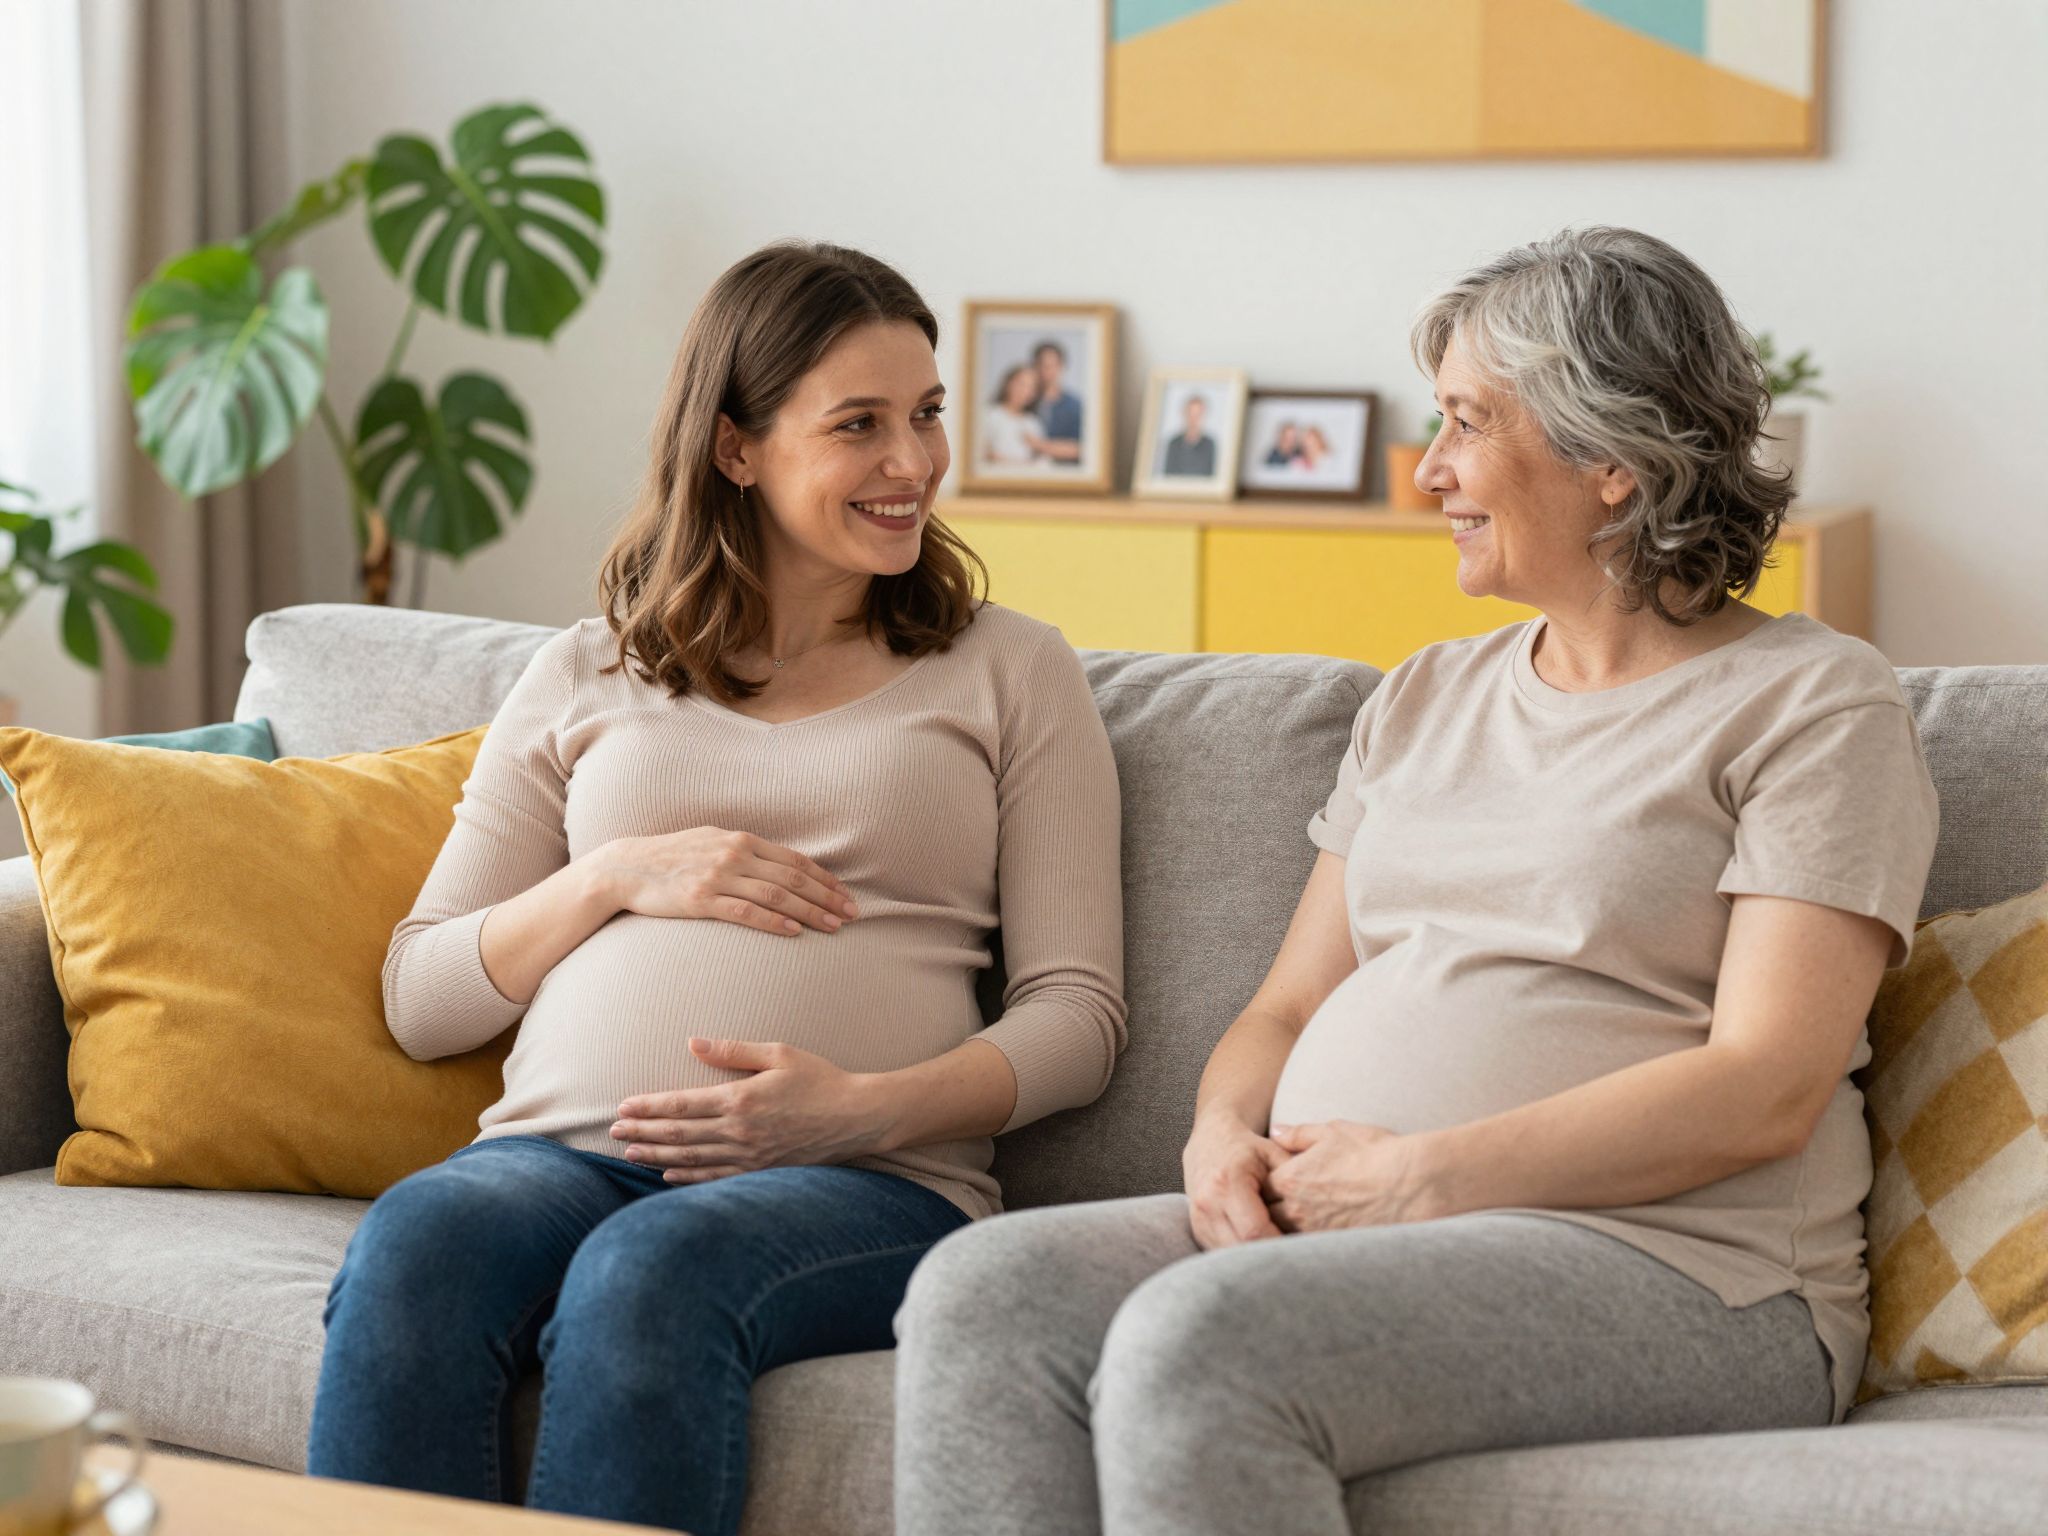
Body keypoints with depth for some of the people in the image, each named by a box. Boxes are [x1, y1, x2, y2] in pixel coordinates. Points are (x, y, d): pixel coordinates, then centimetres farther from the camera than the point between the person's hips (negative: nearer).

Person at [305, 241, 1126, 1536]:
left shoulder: (1010, 671, 18)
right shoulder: (585, 678, 22)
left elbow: (1078, 1011, 9)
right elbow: (420, 1001, 18)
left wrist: (865, 1107, -9)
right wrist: (616, 877, 1)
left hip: (867, 1183, -2)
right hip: (560, 1148, 2)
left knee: (648, 1274, -38)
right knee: (414, 1246, -34)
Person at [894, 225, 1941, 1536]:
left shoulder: (1817, 705, 1)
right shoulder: (1425, 700, 23)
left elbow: (1765, 1091, -11)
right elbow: (1291, 1002, 21)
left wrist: (1424, 1174, -16)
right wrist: (1227, 1135, -3)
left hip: (1675, 1269, -7)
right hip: (1329, 1227, 7)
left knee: (1197, 1340, -33)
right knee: (981, 1293, -21)